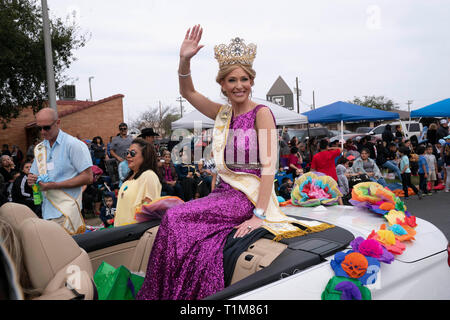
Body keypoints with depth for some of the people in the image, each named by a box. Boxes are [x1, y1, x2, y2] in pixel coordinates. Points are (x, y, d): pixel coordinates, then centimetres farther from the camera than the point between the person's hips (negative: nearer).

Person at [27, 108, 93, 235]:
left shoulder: (73, 144, -7)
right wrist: (31, 179, -1)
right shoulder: (39, 149, 14)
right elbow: (34, 173, 25)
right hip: (47, 211, 6)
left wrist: (55, 185, -17)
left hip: (67, 211, -6)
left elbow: (88, 177, -13)